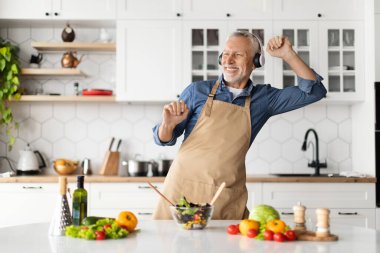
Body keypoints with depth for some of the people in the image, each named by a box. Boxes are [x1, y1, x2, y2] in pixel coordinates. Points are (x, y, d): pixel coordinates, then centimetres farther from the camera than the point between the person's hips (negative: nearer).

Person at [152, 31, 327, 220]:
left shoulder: (263, 98, 6)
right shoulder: (197, 91, 1)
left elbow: (314, 91, 5)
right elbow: (164, 139, 5)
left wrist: (288, 54, -3)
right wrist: (168, 124, -17)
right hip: (184, 189, -1)